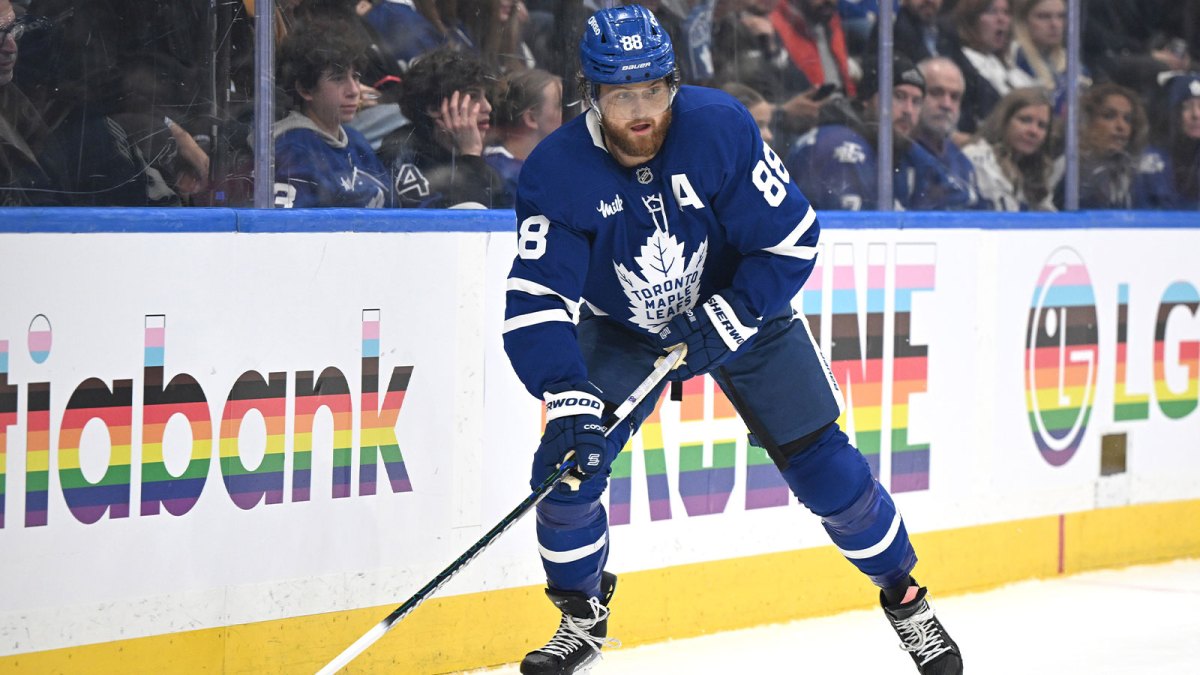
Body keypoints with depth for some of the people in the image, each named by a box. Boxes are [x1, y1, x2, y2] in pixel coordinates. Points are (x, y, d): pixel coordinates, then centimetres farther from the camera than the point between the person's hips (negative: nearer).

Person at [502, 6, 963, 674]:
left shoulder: (722, 128, -28)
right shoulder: (556, 173, -25)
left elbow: (792, 239, -21)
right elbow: (539, 300, -29)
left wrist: (728, 319, -29)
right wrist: (568, 398, -43)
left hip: (744, 311, -1)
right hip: (624, 332, 1)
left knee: (827, 468, -4)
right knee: (566, 466, -13)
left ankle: (904, 598, 18)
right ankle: (583, 618, 10)